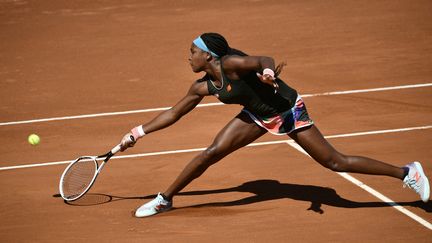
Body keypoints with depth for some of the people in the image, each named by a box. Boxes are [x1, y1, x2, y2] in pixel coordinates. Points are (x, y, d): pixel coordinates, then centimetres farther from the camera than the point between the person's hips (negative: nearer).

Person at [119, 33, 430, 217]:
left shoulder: (231, 63, -26)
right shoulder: (203, 87, -1)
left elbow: (264, 59, -42)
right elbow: (174, 113, 10)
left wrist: (268, 72, -65)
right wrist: (140, 132, 8)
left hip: (288, 110, -7)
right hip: (258, 115, 7)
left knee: (335, 162, -9)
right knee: (212, 153, -3)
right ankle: (165, 199, 10)